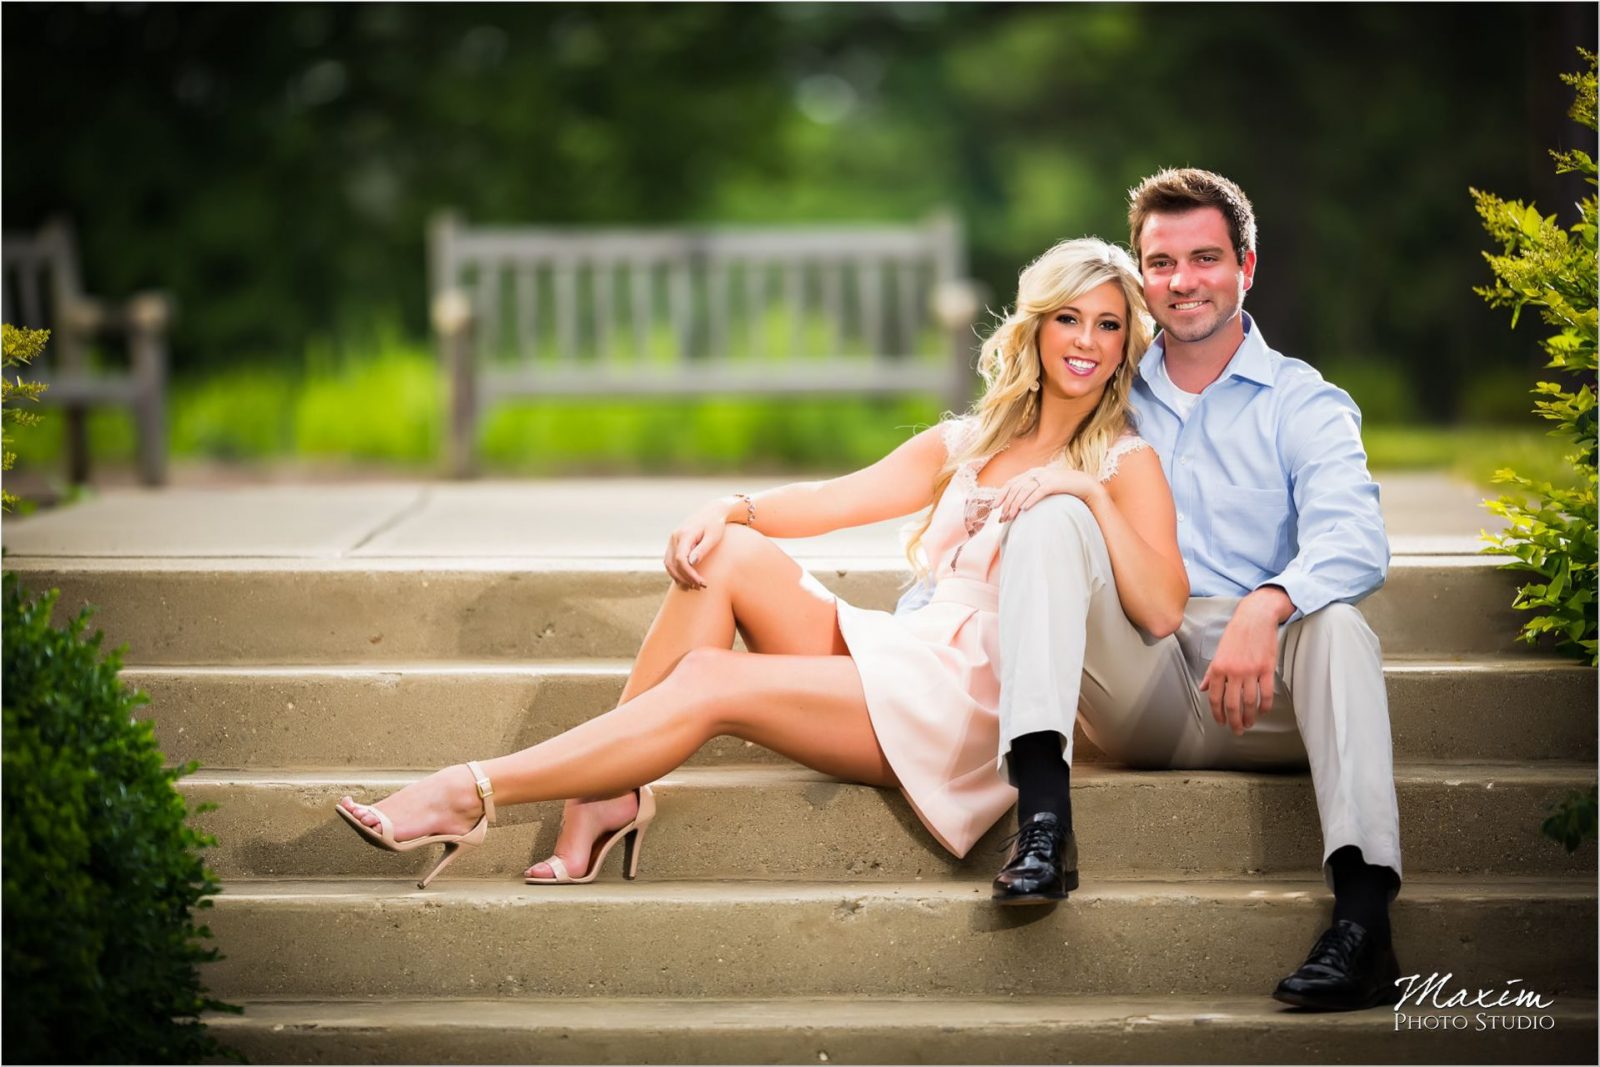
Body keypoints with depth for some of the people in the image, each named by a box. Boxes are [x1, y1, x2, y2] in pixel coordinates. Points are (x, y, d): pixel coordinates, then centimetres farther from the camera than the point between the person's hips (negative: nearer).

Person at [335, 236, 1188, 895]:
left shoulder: (1125, 464, 3)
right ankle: (606, 795, -17)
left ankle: (471, 795, -20)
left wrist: (1091, 493, -20)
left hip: (971, 705, -6)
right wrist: (731, 509, -8)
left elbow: (1162, 613, -12)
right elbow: (829, 500, 11)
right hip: (898, 655, 6)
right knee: (727, 553, -16)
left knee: (713, 683, -22)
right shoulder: (965, 443, 21)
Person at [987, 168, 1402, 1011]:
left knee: (1335, 623, -33)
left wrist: (1263, 607, -32)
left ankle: (1363, 918, -48)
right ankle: (1042, 821, -35)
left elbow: (1356, 541, -11)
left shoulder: (1301, 404, 7)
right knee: (1053, 515, -18)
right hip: (1136, 685, 2)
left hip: (1258, 699, -2)